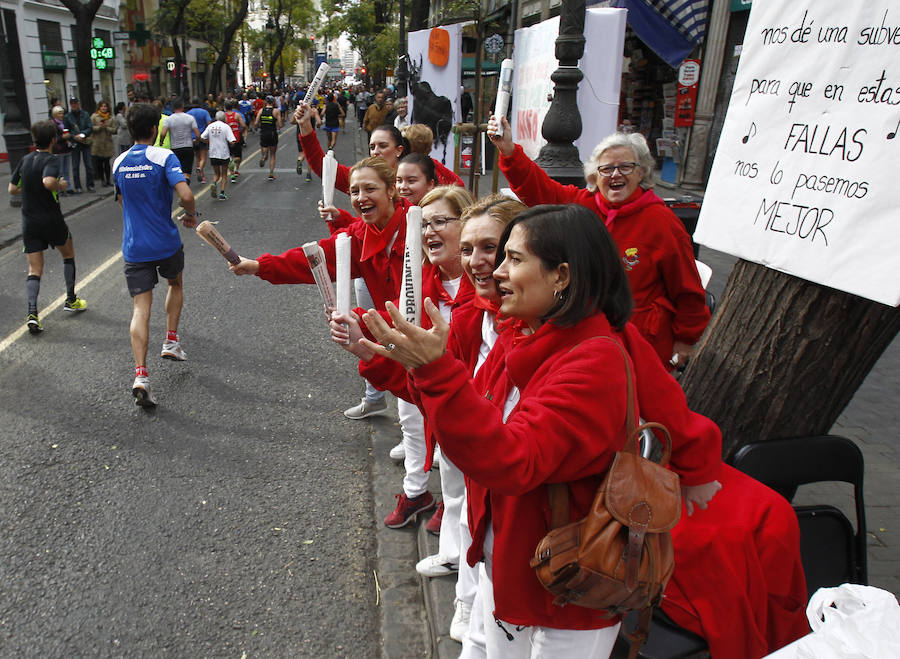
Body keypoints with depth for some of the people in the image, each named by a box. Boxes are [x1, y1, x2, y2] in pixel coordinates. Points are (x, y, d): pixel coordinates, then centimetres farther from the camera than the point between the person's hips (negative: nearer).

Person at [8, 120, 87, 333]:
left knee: (34, 269, 5)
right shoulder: (51, 160, -12)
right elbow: (48, 182, -32)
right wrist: (61, 185, -12)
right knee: (68, 254, 22)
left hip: (29, 223, 5)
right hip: (52, 219, -5)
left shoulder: (25, 160, 7)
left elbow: (12, 189, 12)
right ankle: (71, 300, 29)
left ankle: (32, 313, -11)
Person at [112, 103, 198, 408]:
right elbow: (185, 194, -25)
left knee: (140, 308, -1)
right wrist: (191, 215, -4)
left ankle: (140, 375, -12)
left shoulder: (119, 163, 6)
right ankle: (171, 341, 28)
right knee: (176, 283, 28)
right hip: (166, 242, -3)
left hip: (133, 247, 3)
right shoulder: (164, 157, -11)